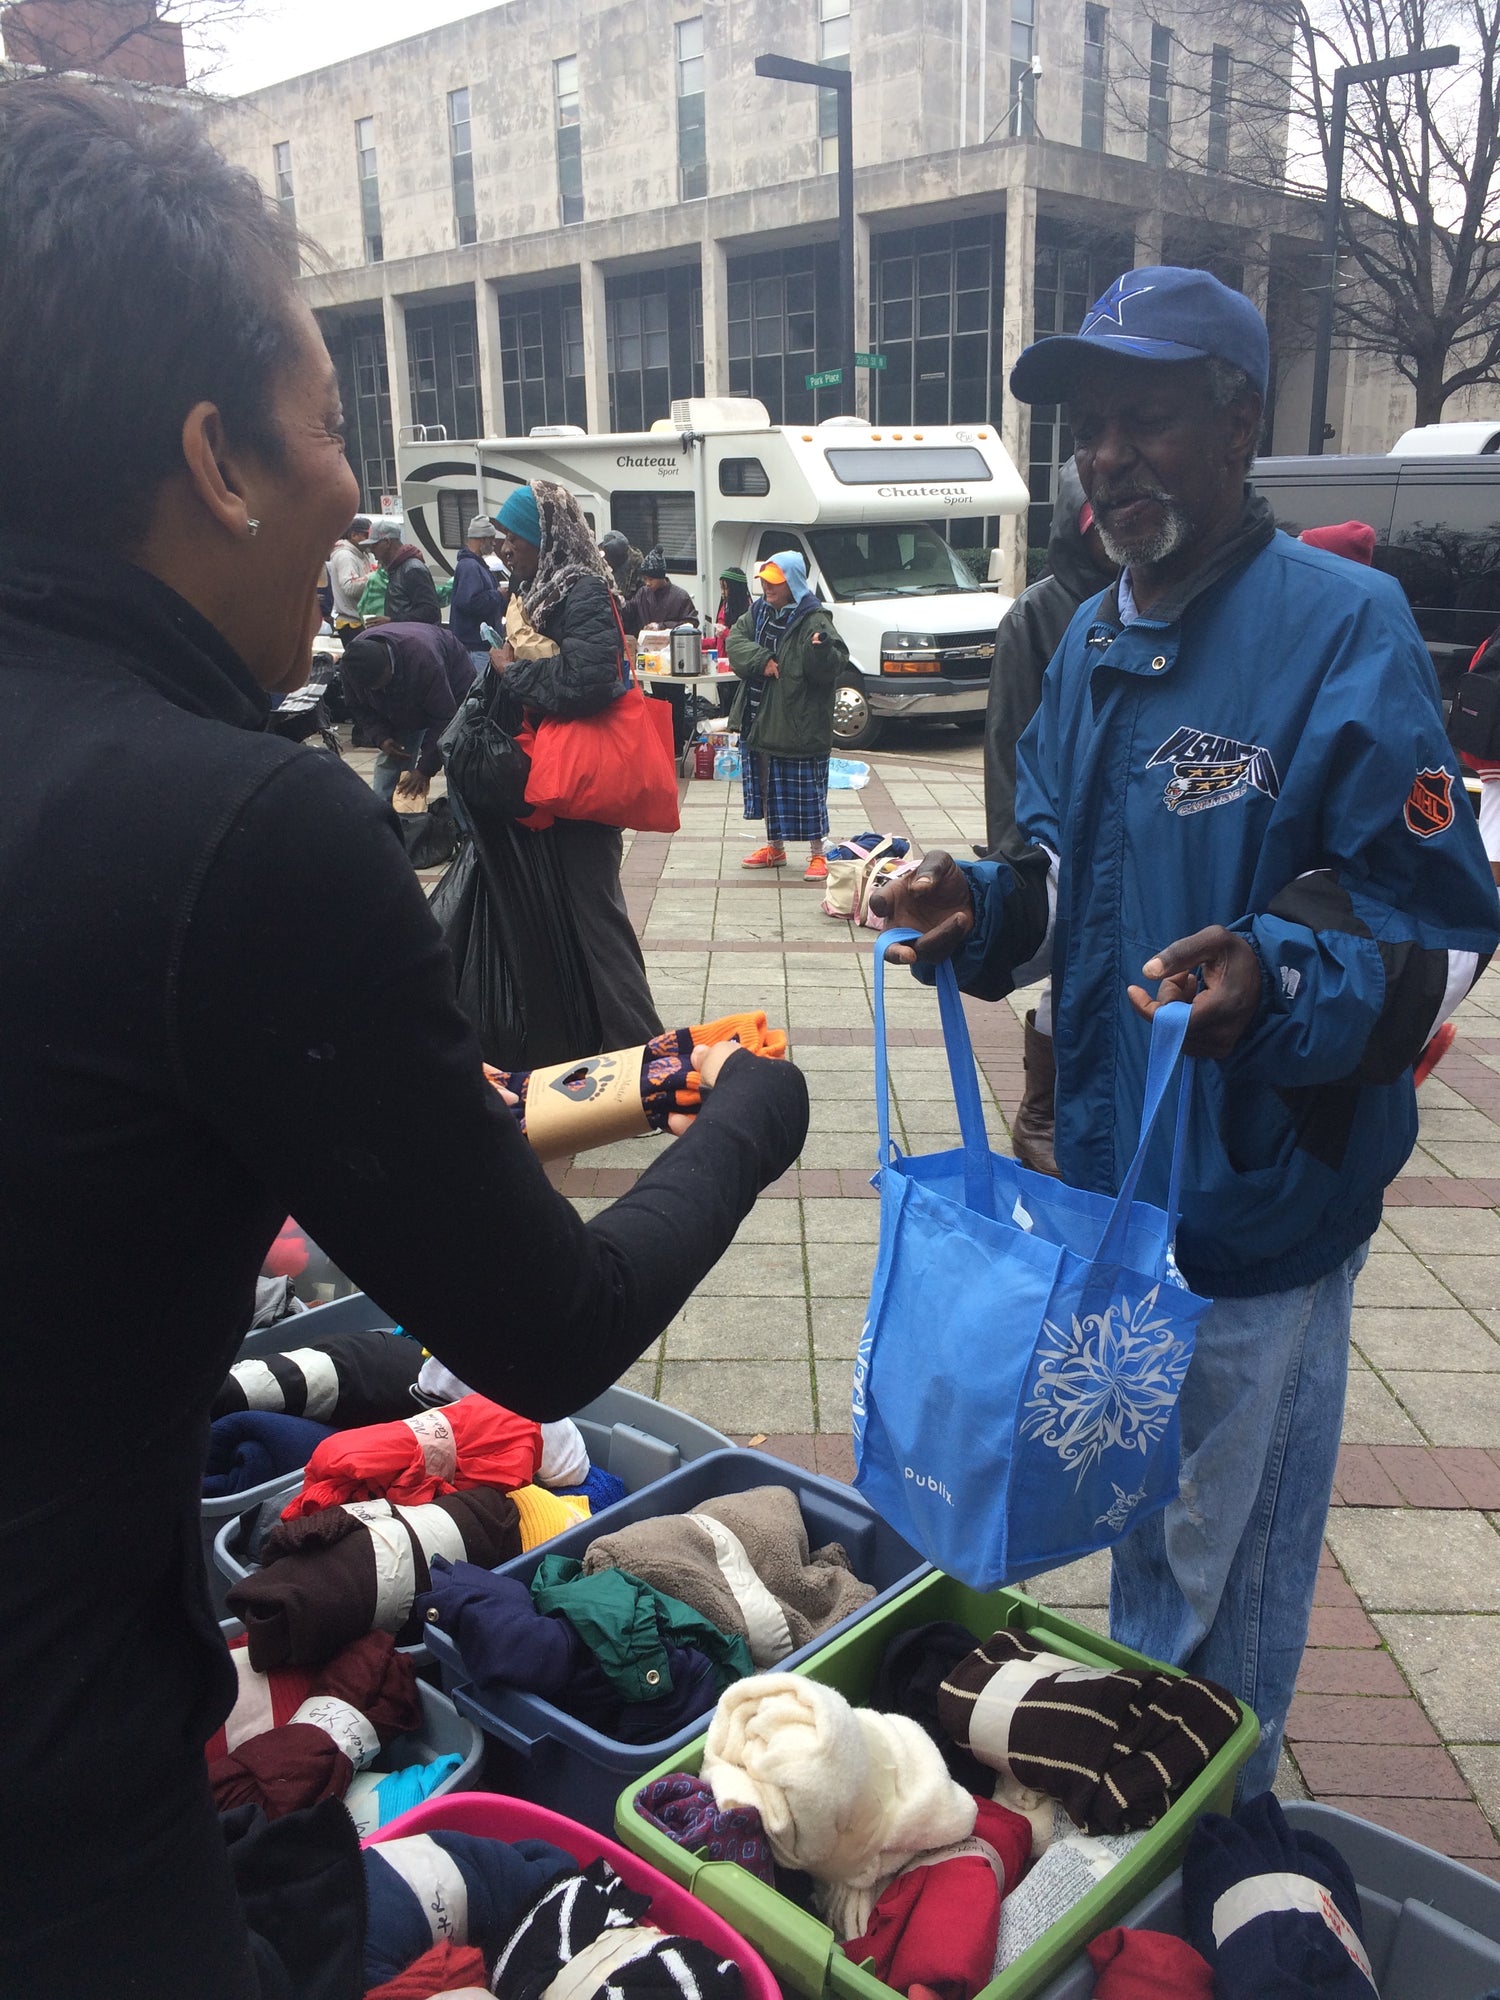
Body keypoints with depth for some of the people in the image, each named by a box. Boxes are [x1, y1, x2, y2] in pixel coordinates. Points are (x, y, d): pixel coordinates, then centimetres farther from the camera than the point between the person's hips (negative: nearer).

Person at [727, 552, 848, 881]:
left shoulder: (813, 620, -13)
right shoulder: (758, 613, 9)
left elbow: (832, 666, -19)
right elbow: (736, 641, -1)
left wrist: (821, 649, -39)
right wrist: (761, 660, -15)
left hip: (799, 726, -7)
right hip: (758, 721, 7)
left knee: (807, 790, 0)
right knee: (766, 788, 17)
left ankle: (817, 855, 12)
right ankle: (775, 848, 33)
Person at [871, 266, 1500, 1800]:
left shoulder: (1341, 623, -16)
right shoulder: (1093, 639, 7)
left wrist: (1274, 983, -35)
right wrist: (983, 908, -8)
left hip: (1256, 1208, -7)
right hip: (1111, 1177, 7)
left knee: (1223, 1576, 12)